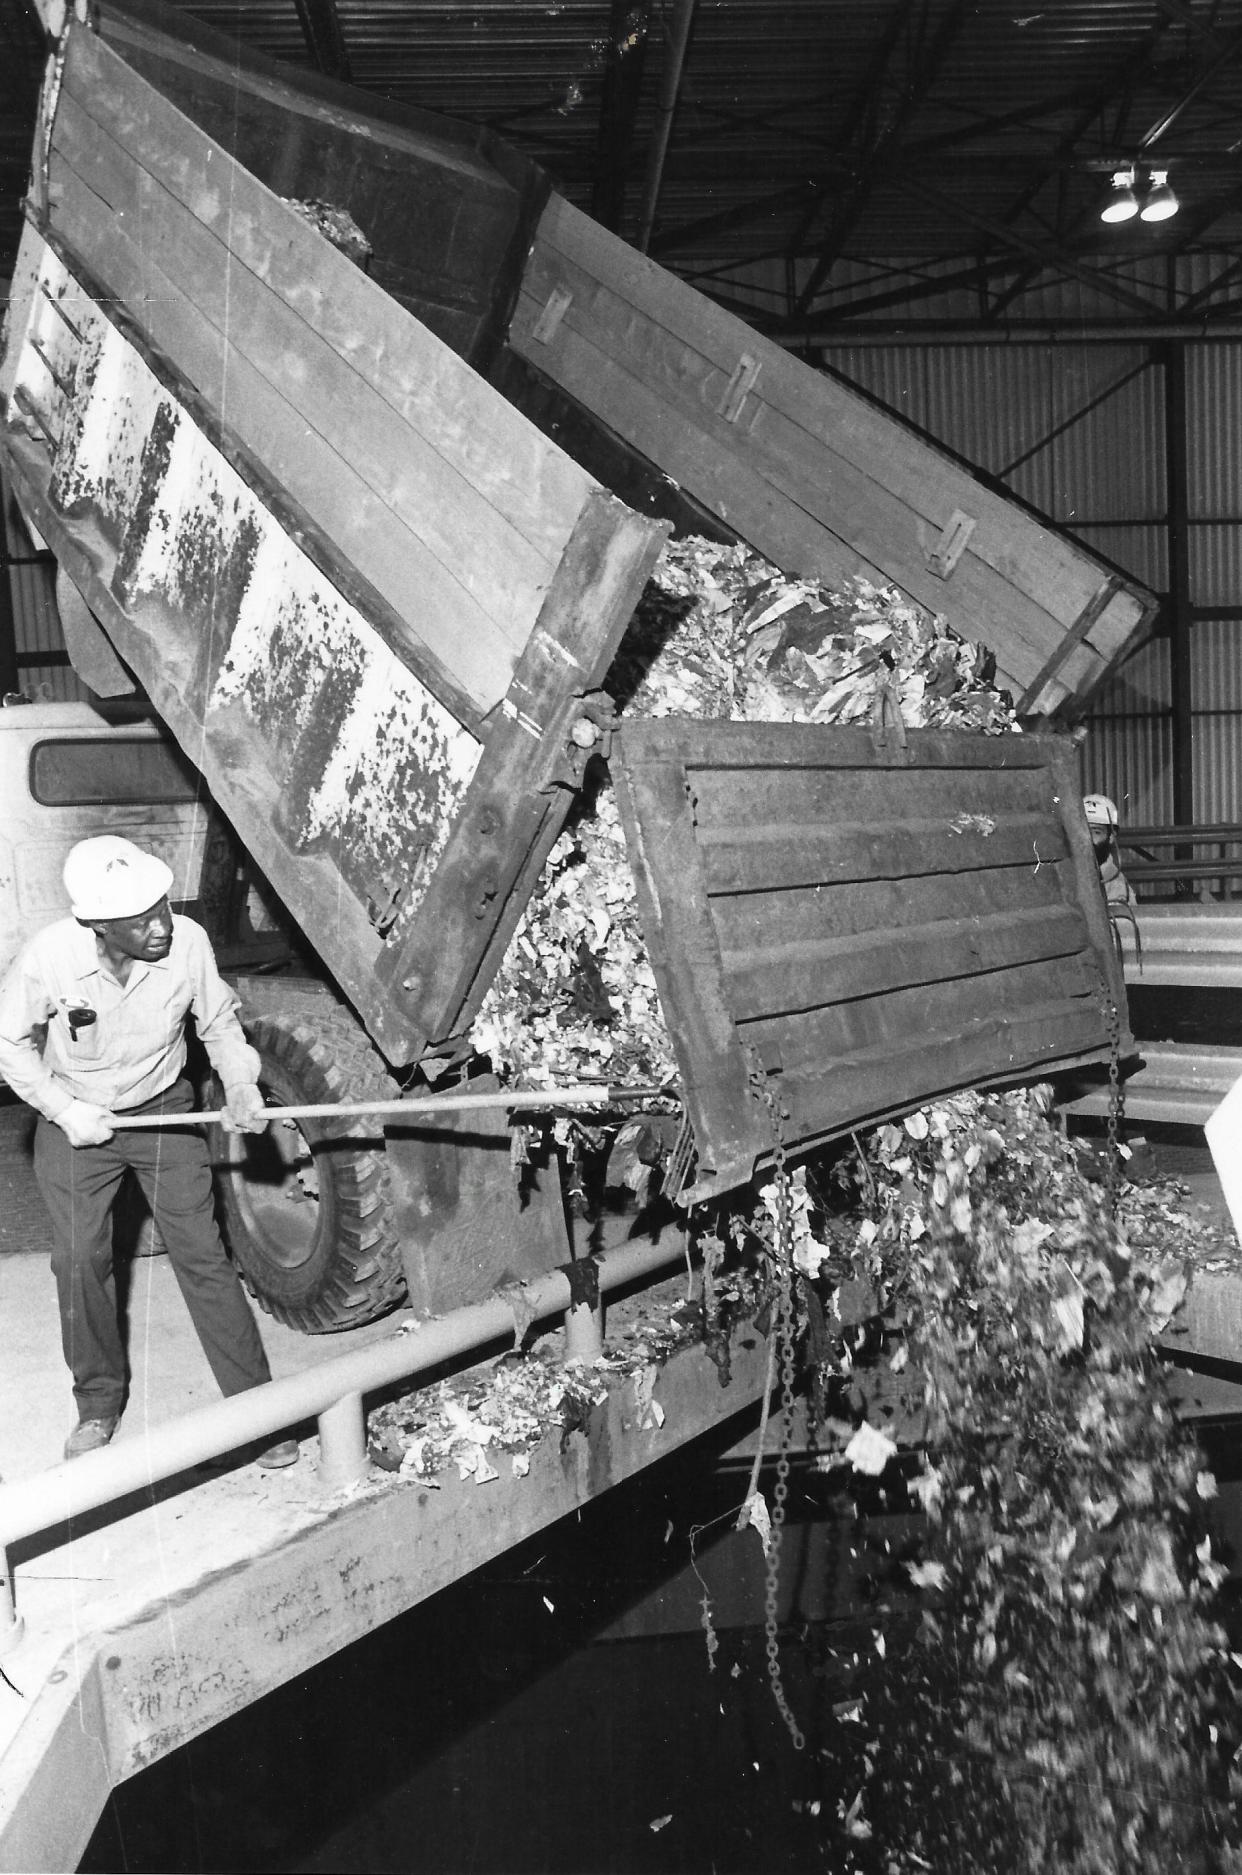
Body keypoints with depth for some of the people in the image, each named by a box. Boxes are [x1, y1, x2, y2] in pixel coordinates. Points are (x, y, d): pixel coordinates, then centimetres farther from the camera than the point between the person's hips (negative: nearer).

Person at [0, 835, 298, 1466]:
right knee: (79, 1259, 2)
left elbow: (219, 1021, -3)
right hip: (76, 1120, 0)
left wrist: (240, 1086, -17)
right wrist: (64, 1109, -16)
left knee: (202, 1255, -1)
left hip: (165, 1110, 0)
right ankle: (99, 1403, 25)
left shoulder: (188, 941, -23)